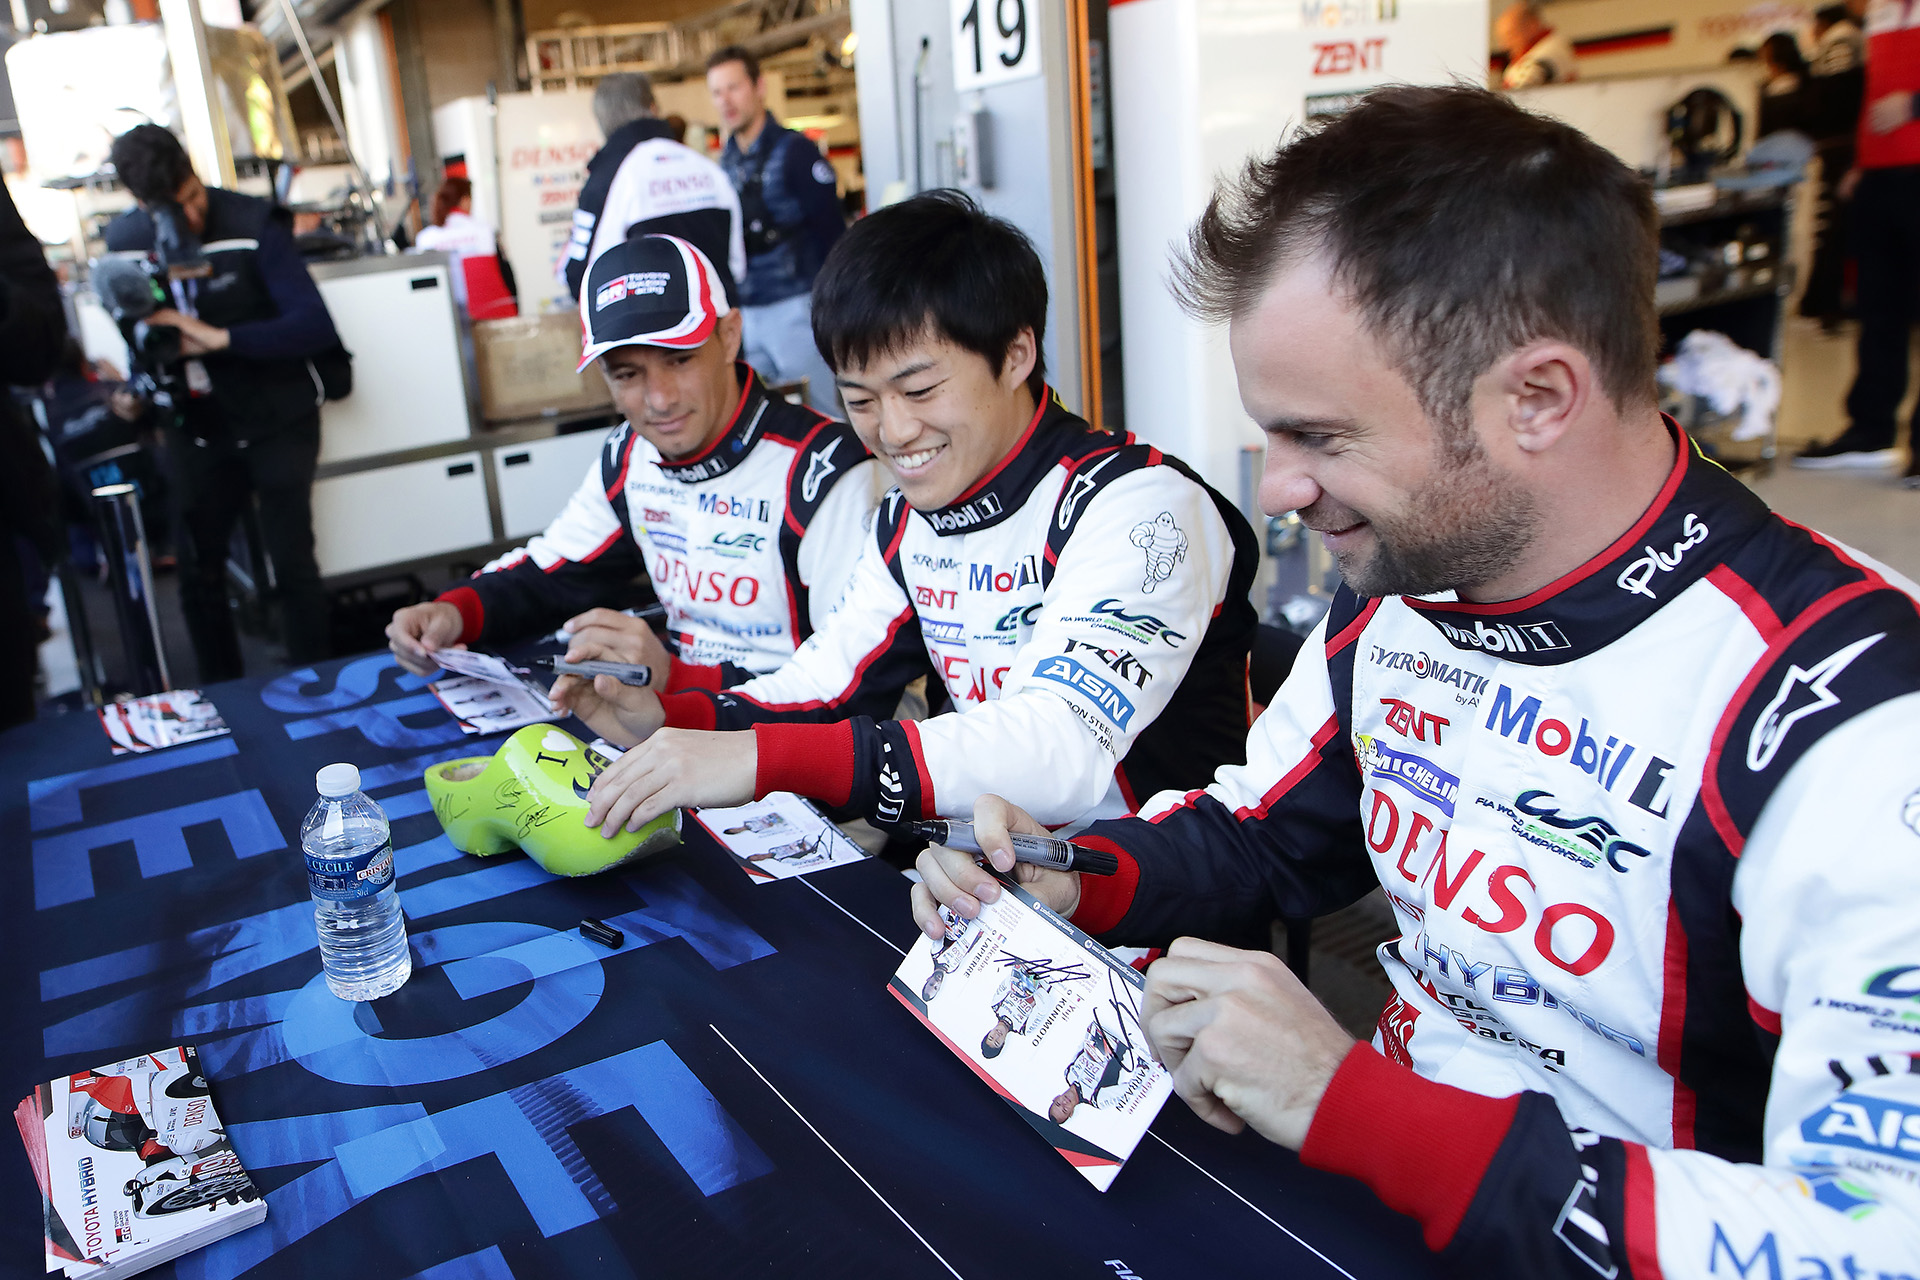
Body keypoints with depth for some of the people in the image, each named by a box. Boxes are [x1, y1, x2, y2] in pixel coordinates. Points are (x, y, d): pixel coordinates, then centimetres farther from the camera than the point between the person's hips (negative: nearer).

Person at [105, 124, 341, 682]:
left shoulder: (252, 225, -16)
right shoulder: (125, 240, -1)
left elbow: (317, 325, -24)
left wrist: (218, 338, -31)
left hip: (277, 421, -4)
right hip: (198, 429, 4)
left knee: (293, 566, -6)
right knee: (198, 572, 8)